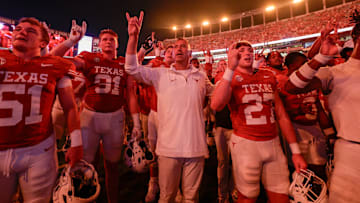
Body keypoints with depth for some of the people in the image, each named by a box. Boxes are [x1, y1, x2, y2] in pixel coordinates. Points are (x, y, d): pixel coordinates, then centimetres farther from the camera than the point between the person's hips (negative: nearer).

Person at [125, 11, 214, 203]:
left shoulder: (201, 76, 9)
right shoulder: (161, 74, 2)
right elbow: (132, 69, -7)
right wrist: (133, 37, -17)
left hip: (195, 146, 2)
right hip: (168, 146, -1)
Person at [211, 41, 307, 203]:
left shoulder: (269, 76, 11)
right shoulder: (230, 78, -2)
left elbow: (281, 115, 11)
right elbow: (216, 105, -25)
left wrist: (295, 150, 9)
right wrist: (230, 68, -26)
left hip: (273, 143, 5)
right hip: (245, 143, -4)